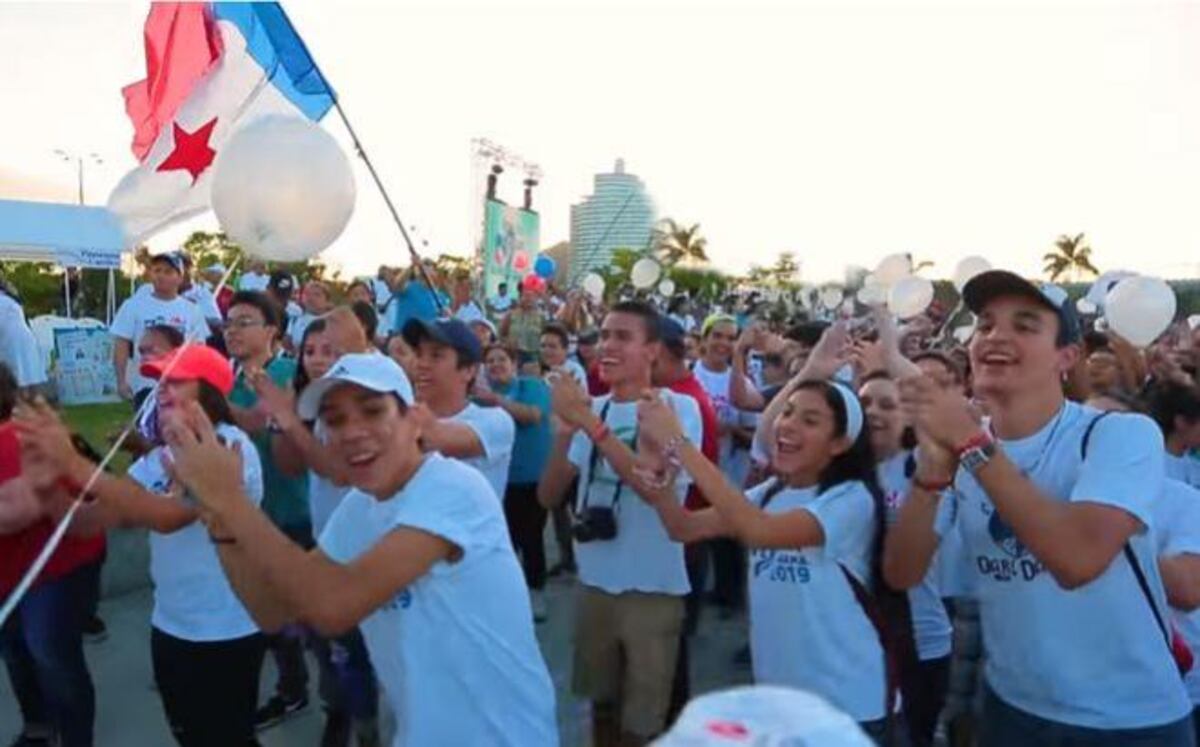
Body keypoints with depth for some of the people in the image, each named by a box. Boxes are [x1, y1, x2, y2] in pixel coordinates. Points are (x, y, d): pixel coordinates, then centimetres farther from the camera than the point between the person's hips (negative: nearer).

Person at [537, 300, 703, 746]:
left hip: (652, 587, -5)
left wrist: (591, 423, -28)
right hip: (594, 581, 5)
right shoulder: (591, 408, 5)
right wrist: (567, 430, -15)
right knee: (602, 704, 22)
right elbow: (548, 497, 1)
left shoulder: (678, 407, -11)